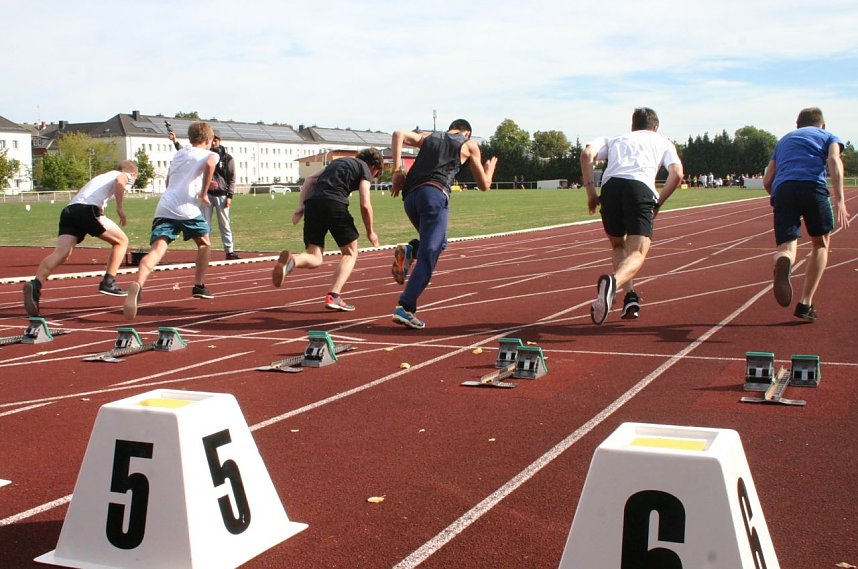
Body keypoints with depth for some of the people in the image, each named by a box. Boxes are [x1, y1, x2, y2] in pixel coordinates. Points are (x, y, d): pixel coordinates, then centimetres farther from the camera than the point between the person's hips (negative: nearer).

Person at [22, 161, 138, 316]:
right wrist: (120, 208, -4)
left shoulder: (103, 176, 39)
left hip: (69, 210, 6)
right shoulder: (126, 176, 17)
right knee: (121, 240, 14)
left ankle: (35, 285, -35)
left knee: (61, 253, -12)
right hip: (88, 209, -6)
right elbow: (119, 181, -7)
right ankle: (108, 283, 9)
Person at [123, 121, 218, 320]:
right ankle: (199, 286, 29)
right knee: (204, 243, 25)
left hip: (164, 207, 4)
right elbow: (210, 163, -16)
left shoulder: (179, 154, 30)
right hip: (186, 208, -4)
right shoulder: (208, 154, 10)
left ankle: (138, 284, -42)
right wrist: (204, 193, -5)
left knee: (157, 250, -15)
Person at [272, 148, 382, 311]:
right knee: (350, 253, 13)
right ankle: (333, 296, -3)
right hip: (334, 204, -5)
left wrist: (300, 206, 15)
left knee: (314, 259, 7)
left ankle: (291, 261, -27)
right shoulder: (364, 169, 13)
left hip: (312, 203, 5)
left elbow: (310, 180, 23)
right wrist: (370, 232, 14)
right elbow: (365, 205, 2)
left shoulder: (338, 162, 33)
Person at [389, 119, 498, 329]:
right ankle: (405, 308, -23)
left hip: (410, 195, 5)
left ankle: (409, 251, -5)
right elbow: (483, 184, 26)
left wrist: (397, 170, 6)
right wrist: (490, 167, 47)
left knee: (438, 243, 24)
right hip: (435, 193, -5)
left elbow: (399, 134, 10)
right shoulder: (469, 145, 21)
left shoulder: (428, 137, 29)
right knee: (428, 255, -10)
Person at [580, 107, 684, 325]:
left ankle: (630, 296, 10)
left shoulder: (615, 139, 33)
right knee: (637, 254, -9)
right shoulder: (662, 142, 29)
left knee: (618, 246, 25)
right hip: (641, 188, -2)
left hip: (611, 186, 3)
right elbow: (677, 173, 10)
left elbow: (587, 154, 11)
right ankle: (613, 282, -41)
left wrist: (591, 192, 10)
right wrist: (658, 203, 18)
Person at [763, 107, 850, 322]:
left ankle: (782, 262, -46)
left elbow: (767, 181, 30)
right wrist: (840, 200, -8)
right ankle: (805, 304, 11)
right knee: (821, 243, 18)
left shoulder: (784, 140, 36)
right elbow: (834, 160, 1)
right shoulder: (828, 136, 25)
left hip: (782, 188, 2)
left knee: (786, 246, -6)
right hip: (813, 186, -2)